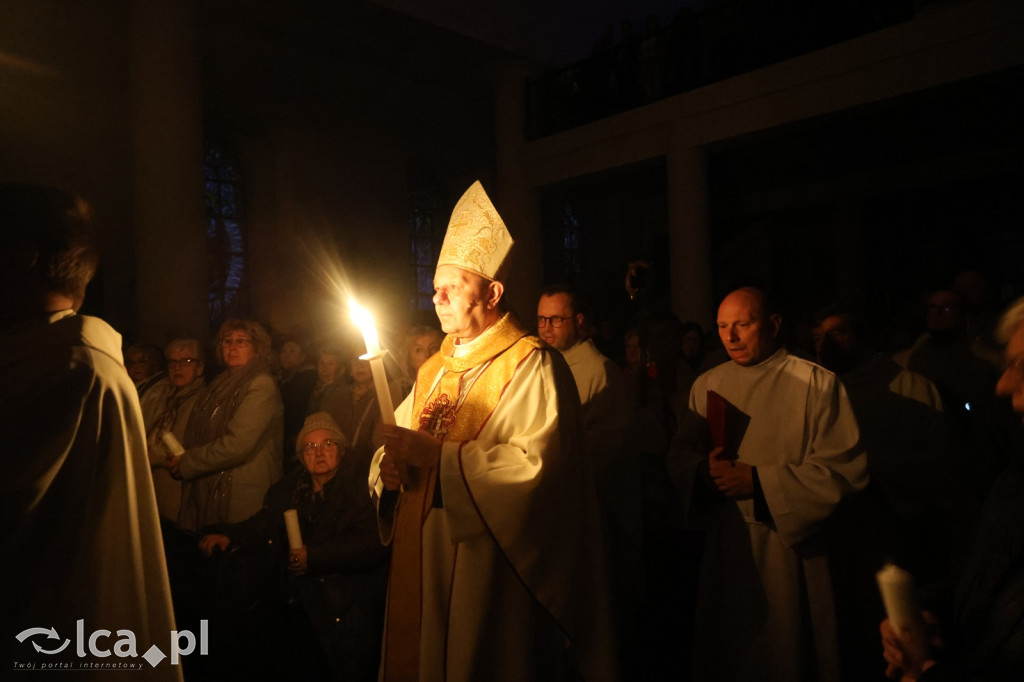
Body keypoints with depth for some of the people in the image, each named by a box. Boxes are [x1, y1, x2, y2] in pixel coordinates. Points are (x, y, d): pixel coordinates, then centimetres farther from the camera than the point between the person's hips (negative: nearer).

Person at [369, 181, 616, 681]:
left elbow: (537, 465, -22)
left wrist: (438, 456, -22)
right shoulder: (433, 370, 14)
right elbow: (396, 447, 14)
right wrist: (388, 469, -9)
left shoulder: (532, 366, -10)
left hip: (490, 576, -7)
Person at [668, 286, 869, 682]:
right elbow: (680, 456, 7)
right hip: (725, 549, 4)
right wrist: (704, 471, -16)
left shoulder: (816, 384, -9)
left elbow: (846, 467, -15)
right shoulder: (707, 386, 5)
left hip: (790, 549, -4)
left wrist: (760, 481, -20)